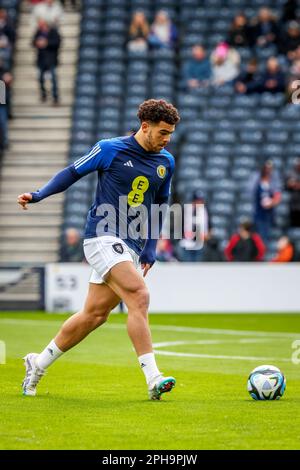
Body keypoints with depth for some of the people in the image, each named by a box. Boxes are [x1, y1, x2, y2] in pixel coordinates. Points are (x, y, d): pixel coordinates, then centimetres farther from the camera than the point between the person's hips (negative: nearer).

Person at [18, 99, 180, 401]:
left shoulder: (166, 163, 11)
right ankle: (153, 379, -26)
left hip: (131, 246, 7)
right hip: (103, 237, -7)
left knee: (95, 314, 8)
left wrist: (151, 248, 12)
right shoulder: (109, 149, -5)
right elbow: (73, 172, 5)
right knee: (139, 296, -23)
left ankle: (38, 364, 25)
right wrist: (39, 195, -6)